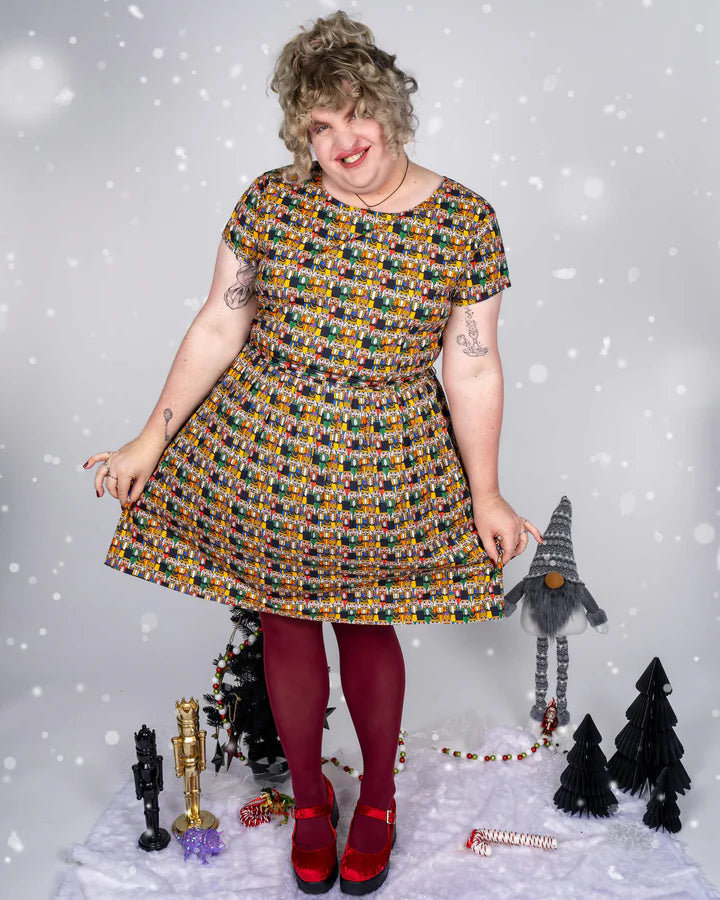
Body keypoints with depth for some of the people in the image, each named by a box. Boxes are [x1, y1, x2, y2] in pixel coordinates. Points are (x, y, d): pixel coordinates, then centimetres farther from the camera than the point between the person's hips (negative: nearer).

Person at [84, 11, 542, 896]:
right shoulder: (271, 201, -6)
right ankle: (309, 796, 40)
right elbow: (217, 329, -1)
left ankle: (378, 797, 41)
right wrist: (151, 440, -1)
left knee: (366, 625, 12)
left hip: (386, 468, -1)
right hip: (260, 454, 2)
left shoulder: (465, 222, -8)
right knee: (285, 626, 13)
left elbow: (473, 369, -4)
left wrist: (486, 496, -2)